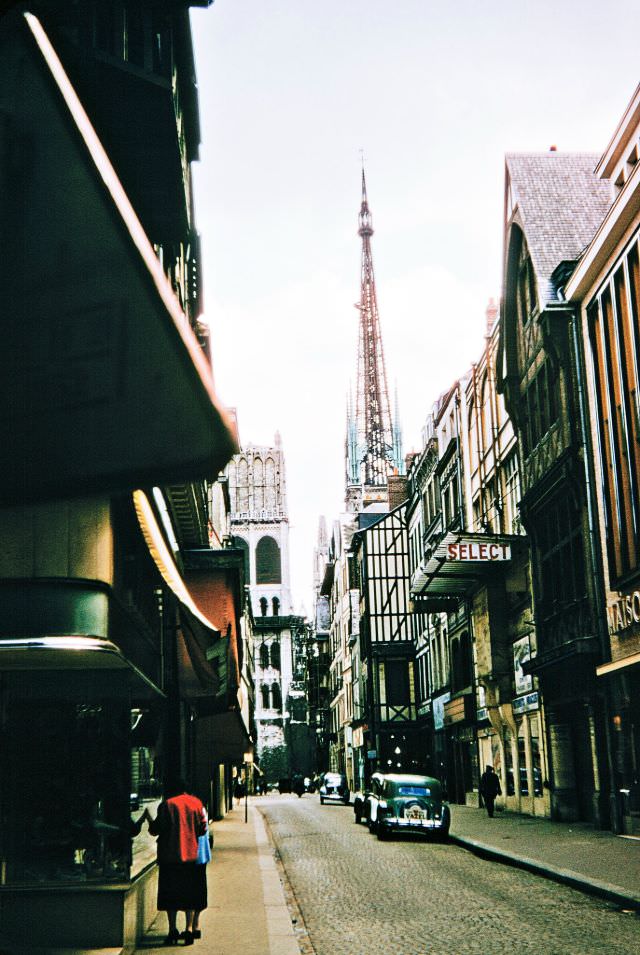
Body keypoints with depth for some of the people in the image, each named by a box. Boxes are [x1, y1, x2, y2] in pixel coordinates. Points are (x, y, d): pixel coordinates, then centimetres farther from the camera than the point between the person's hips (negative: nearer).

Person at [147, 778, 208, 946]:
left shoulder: (167, 804, -7)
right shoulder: (196, 802, 4)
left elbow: (155, 830, -6)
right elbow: (203, 828, 5)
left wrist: (150, 821, 14)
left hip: (170, 855, -3)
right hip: (191, 855, 3)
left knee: (171, 894, 6)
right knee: (190, 893, 9)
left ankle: (173, 930, 4)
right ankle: (189, 929, 4)